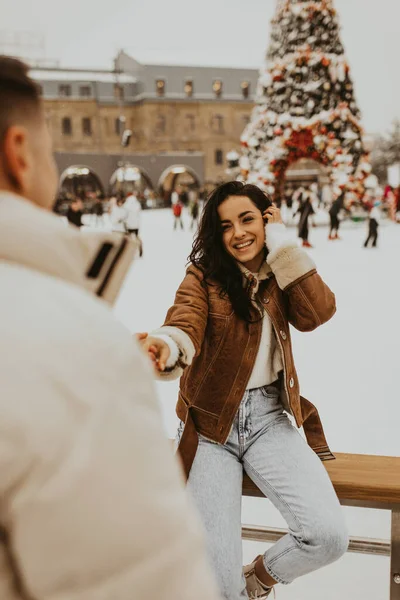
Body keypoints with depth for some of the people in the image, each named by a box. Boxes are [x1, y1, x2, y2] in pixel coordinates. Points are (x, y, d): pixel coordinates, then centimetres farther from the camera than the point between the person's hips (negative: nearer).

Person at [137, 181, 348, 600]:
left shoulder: (281, 277, 7)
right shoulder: (203, 276, -3)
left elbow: (317, 313, -11)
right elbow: (185, 325, -20)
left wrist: (282, 243, -10)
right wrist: (165, 347, -44)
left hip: (269, 418, 3)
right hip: (209, 425, -2)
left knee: (328, 535, -18)